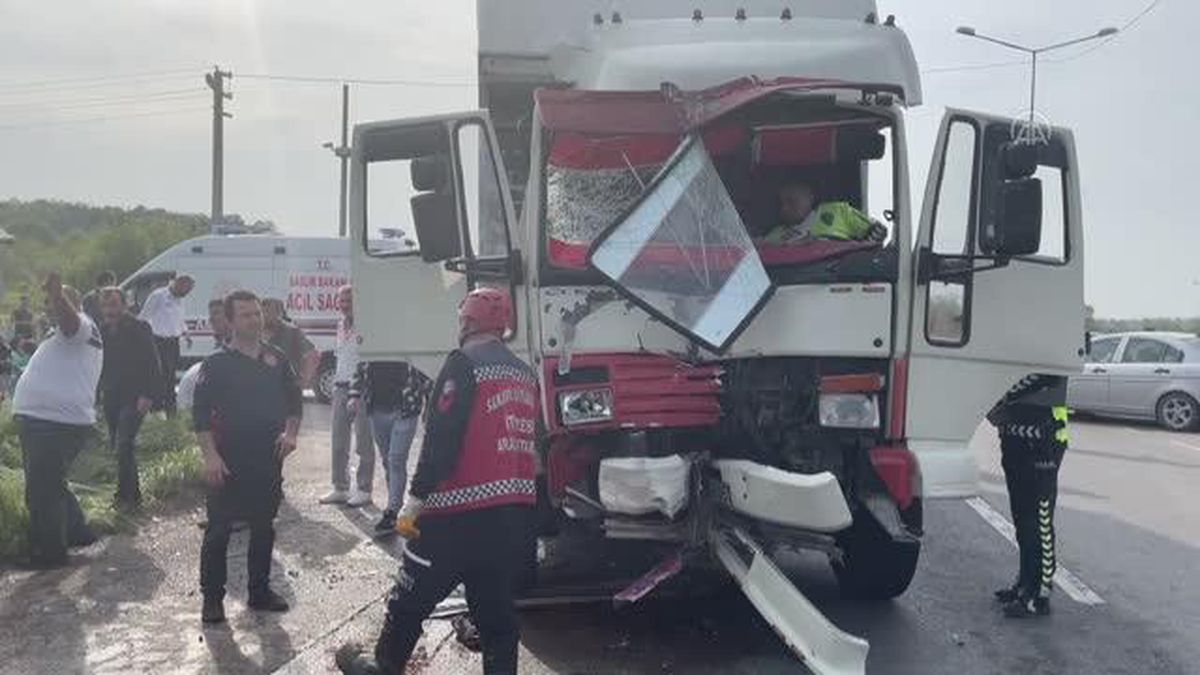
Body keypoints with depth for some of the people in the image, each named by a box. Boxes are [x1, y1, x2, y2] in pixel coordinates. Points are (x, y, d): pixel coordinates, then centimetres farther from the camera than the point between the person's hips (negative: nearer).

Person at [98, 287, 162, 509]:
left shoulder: (138, 328, -9)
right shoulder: (102, 331, 8)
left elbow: (152, 364, -12)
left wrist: (148, 395, -18)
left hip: (134, 397, -7)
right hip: (111, 397, 7)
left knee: (123, 446, -13)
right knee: (117, 446, 11)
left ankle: (126, 496, -5)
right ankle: (133, 494, 23)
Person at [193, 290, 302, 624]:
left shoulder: (276, 359, 7)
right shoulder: (217, 363, -5)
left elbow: (293, 401, 14)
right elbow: (201, 413, -7)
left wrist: (291, 432, -2)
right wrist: (211, 456, -15)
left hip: (268, 460, 4)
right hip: (228, 461, -4)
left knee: (263, 527, 13)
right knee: (218, 530, 1)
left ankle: (260, 590, 26)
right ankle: (212, 597, 12)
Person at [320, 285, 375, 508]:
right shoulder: (341, 326, 15)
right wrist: (336, 385, 18)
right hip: (341, 388, 8)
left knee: (363, 443, 1)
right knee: (338, 442, 11)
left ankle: (363, 490, 9)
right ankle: (340, 488, 21)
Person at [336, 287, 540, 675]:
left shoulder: (465, 364, -9)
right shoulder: (524, 373, 14)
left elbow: (441, 439, -17)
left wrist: (414, 501, -14)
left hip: (462, 513, -7)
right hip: (517, 514, 7)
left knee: (411, 599, 12)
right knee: (496, 609, 13)